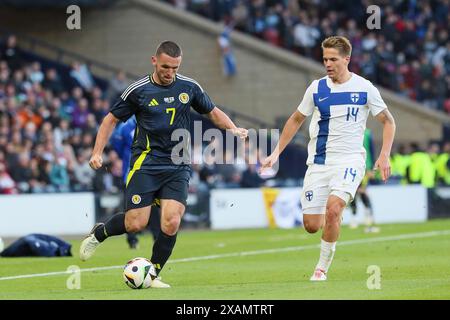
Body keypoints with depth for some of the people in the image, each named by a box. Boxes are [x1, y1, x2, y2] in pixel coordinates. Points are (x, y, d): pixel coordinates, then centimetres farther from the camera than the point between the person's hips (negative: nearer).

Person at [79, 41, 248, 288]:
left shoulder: (189, 87, 5)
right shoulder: (138, 90, -2)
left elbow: (213, 112, 18)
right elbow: (111, 119, 6)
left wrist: (233, 129, 0)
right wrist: (97, 152, -4)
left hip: (177, 167, 2)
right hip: (145, 163, -2)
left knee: (171, 223, -13)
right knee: (135, 224, -10)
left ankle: (153, 275, 6)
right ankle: (98, 233, 22)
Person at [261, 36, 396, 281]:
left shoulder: (364, 88, -2)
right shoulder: (317, 88, 4)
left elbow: (388, 122, 8)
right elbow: (296, 120, 17)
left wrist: (384, 156, -5)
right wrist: (276, 153, 12)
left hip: (349, 160, -3)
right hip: (318, 162, 3)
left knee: (333, 208, -27)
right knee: (311, 226, -2)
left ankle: (323, 267, -11)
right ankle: (334, 219, 36)